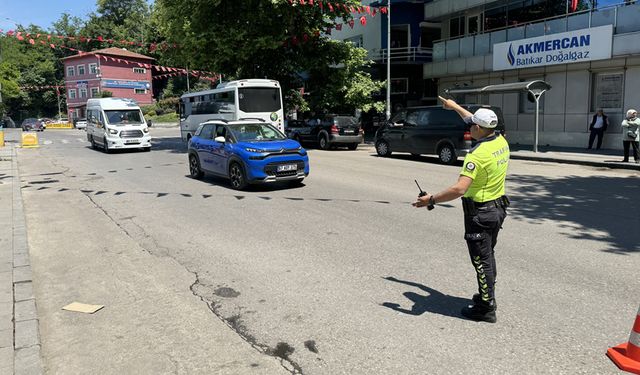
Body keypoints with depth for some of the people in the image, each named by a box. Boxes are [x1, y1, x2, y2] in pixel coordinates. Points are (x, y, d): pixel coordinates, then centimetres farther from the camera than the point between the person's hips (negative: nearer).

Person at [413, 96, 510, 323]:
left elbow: (459, 189, -33)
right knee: (488, 255, 23)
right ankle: (488, 296, 39)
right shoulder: (501, 141, 1)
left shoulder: (477, 155, -26)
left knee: (482, 260, 3)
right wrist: (454, 106, 29)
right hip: (498, 208, 9)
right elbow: (481, 123, 20)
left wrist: (431, 200, -22)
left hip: (479, 214, -9)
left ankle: (486, 309, 14)